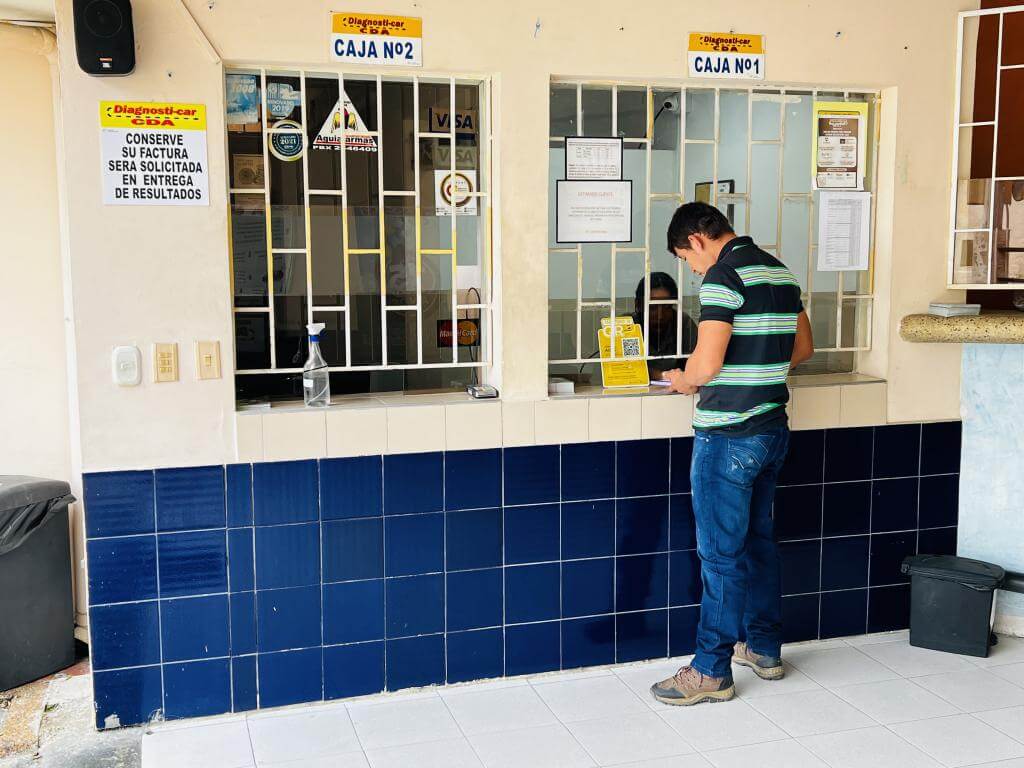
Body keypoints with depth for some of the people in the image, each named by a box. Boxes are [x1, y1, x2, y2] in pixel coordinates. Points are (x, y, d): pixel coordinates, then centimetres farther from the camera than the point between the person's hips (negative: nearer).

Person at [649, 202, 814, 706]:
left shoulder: (723, 275, -16)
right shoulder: (780, 272, 11)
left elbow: (706, 365, -21)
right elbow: (802, 348, 19)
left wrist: (683, 381, -1)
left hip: (728, 436, -9)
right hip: (772, 428, 9)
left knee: (720, 552, -1)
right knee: (757, 538, 19)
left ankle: (712, 671, 8)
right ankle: (764, 649, 30)